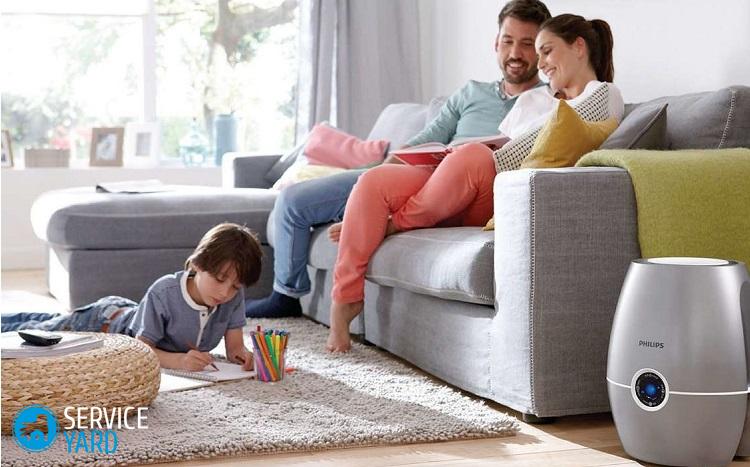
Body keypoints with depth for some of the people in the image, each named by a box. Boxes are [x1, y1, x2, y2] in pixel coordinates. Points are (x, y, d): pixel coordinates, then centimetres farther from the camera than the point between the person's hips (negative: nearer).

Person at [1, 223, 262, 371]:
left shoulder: (234, 296, -28)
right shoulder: (164, 292, -42)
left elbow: (234, 346, -21)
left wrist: (241, 354, -45)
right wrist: (178, 360, -55)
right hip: (103, 321, -5)